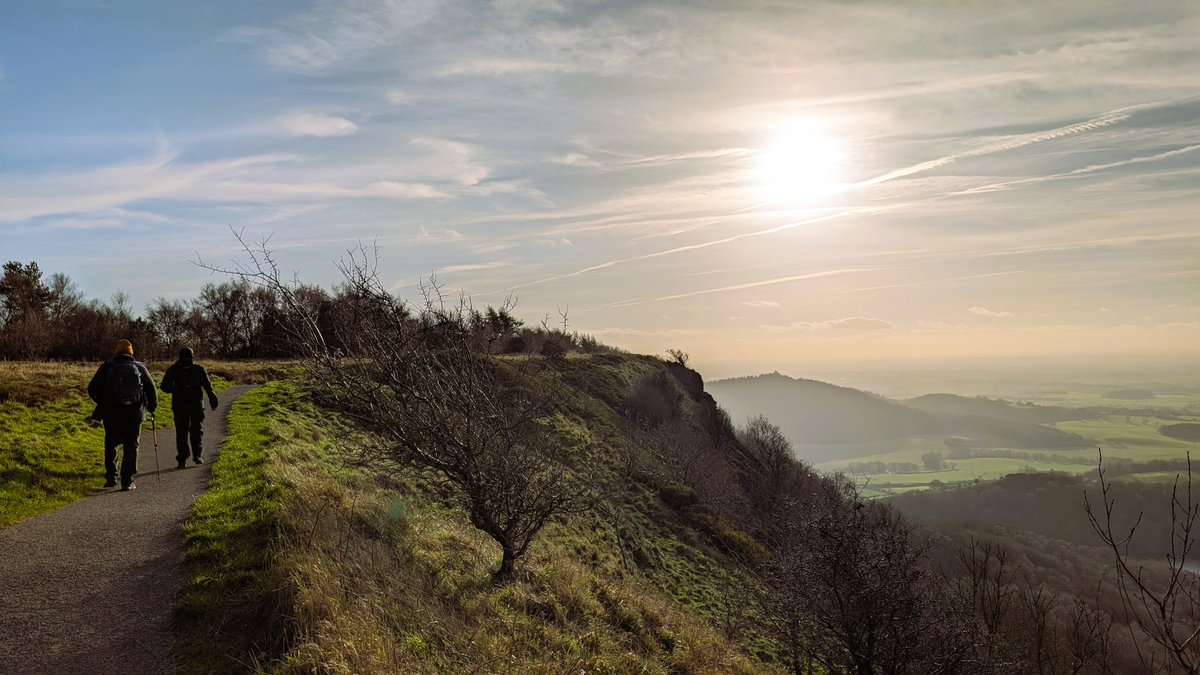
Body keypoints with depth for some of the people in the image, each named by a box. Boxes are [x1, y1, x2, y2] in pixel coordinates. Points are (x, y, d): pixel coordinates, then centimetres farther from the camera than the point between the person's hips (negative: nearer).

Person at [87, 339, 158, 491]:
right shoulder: (139, 367, 5)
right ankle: (127, 481, 1)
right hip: (134, 414, 0)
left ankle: (111, 476, 13)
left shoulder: (106, 367, 4)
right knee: (130, 447, 5)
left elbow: (92, 388, 2)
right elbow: (151, 389, 4)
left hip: (111, 414, 0)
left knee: (110, 445, 18)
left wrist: (102, 403, 20)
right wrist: (152, 407, 19)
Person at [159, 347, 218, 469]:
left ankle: (182, 459, 1)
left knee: (181, 432, 5)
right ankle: (197, 454, -2)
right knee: (196, 430, 10)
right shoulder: (199, 368, 4)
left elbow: (165, 386, 3)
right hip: (196, 403, 0)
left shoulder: (173, 369, 5)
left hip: (179, 405, 0)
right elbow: (208, 386, -2)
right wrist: (213, 400, 3)